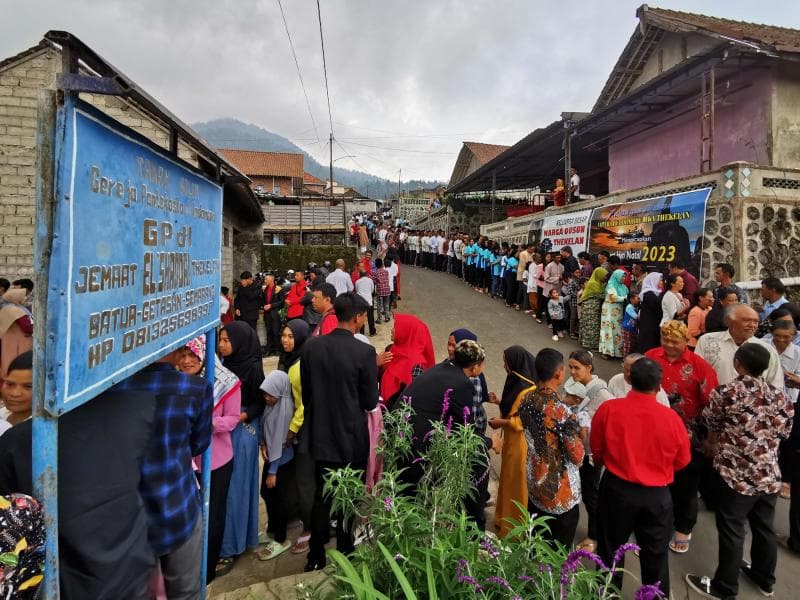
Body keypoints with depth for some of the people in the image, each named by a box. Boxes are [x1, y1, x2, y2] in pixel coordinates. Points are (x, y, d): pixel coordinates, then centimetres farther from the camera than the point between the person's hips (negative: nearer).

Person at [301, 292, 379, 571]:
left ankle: (316, 558, 29)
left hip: (321, 436, 4)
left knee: (321, 498, 19)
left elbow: (305, 392, 4)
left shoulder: (311, 346, -5)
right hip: (352, 438, -4)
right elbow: (370, 402, -11)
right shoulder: (364, 352, -19)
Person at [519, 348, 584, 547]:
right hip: (561, 490, -6)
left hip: (534, 481, 6)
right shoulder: (562, 412, -28)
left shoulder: (526, 400, -9)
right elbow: (577, 456, -19)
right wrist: (577, 433, -1)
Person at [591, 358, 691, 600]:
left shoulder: (608, 409, -16)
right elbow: (682, 461, 1)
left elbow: (596, 450, -1)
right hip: (657, 495, 0)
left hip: (616, 489, 0)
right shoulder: (671, 418, -16)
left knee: (611, 549, 20)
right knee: (655, 555, 20)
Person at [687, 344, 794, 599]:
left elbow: (710, 425, 0)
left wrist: (715, 446, 21)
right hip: (770, 476, 6)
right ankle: (764, 579, 40)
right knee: (765, 528, 21)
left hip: (736, 476, -5)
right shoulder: (781, 397, 0)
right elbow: (783, 432, 12)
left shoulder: (726, 392, -15)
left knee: (732, 532, 6)